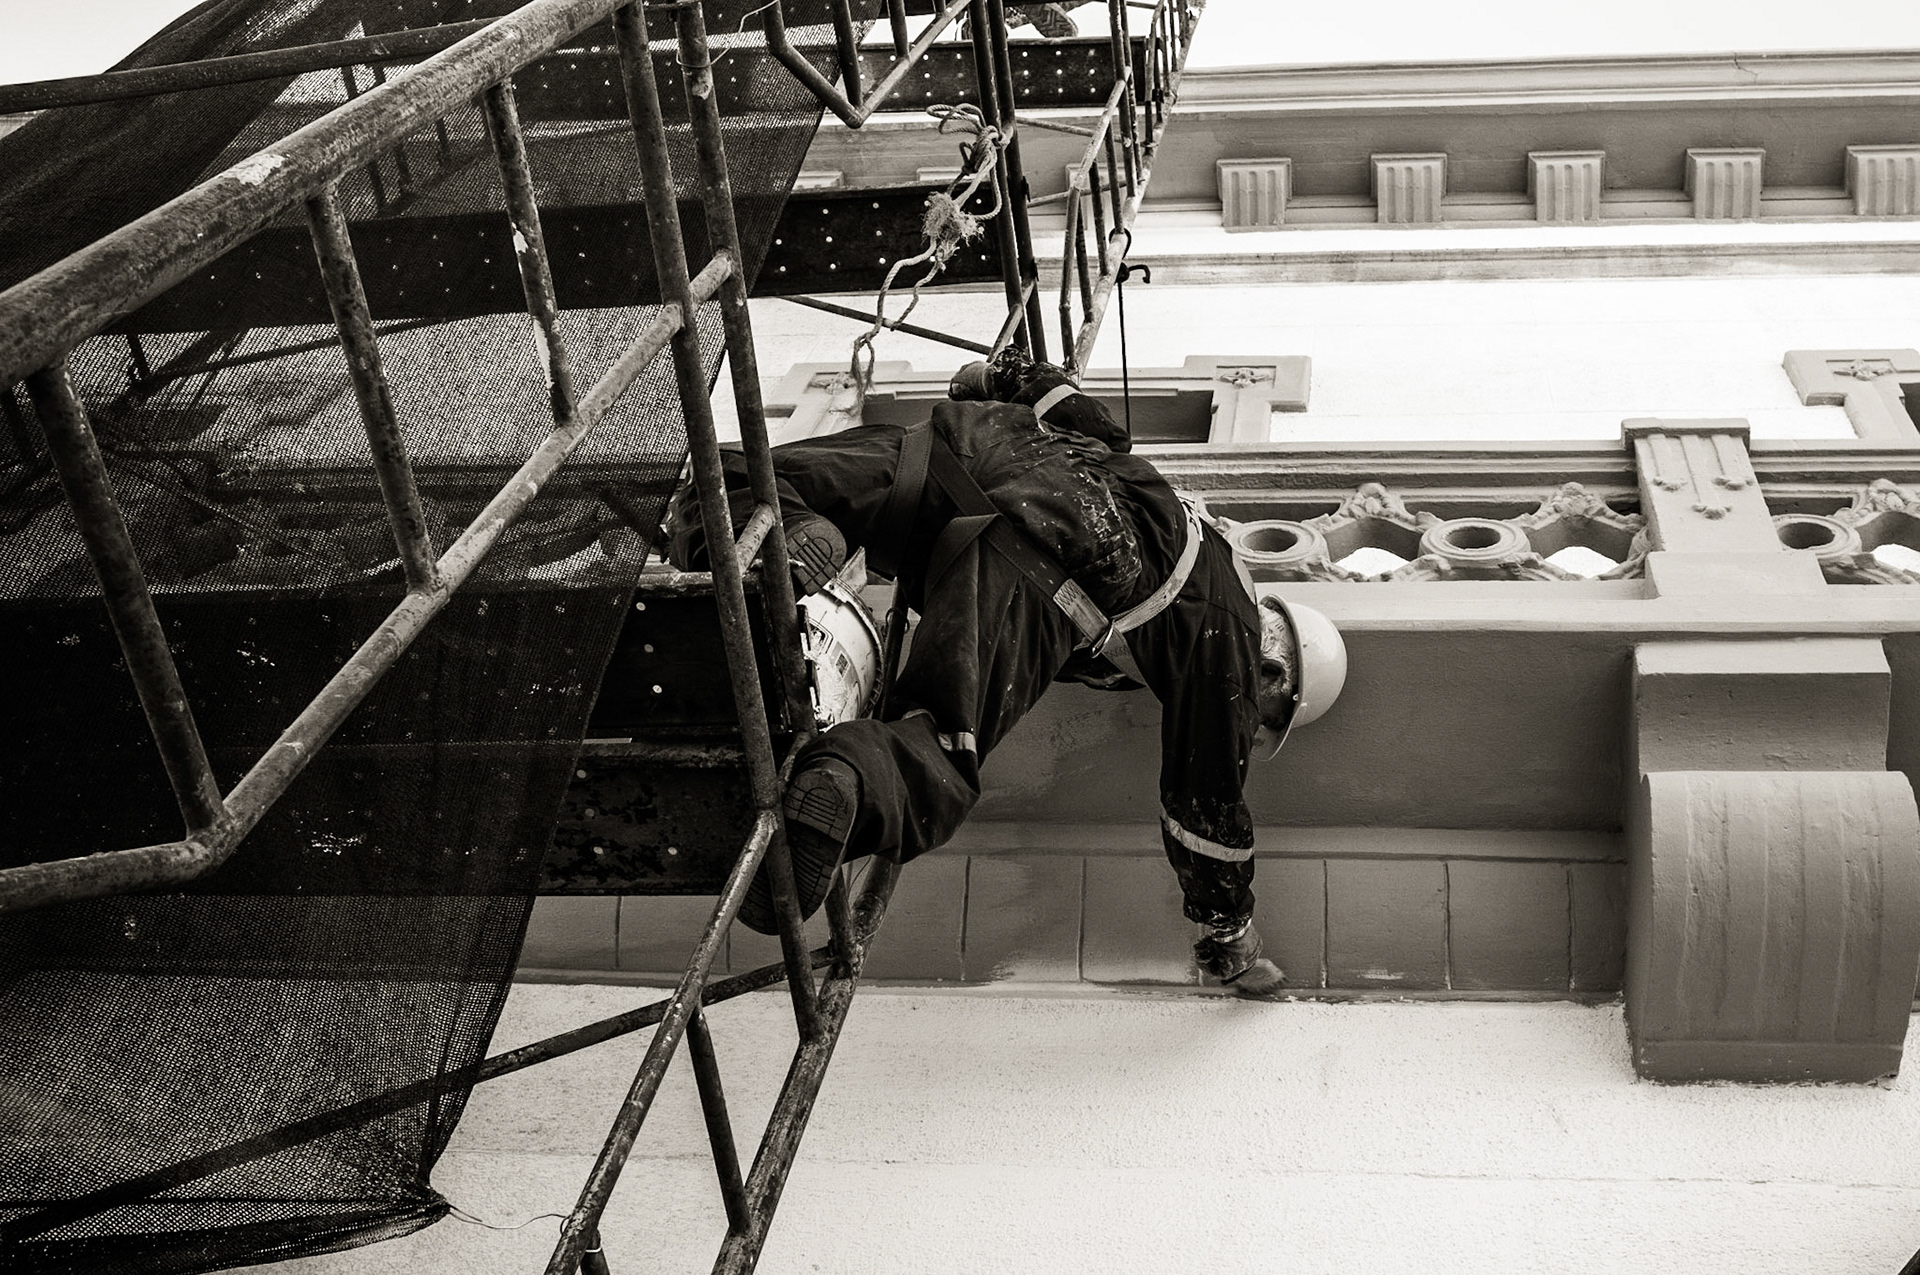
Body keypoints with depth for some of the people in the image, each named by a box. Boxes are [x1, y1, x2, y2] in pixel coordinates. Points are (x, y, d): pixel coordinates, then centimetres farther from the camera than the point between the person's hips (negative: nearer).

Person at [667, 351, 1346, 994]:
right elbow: (1206, 805, 21)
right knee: (936, 774, -8)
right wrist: (1232, 941, 34)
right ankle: (843, 788, -38)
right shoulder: (1229, 640, 19)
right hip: (1027, 573, -6)